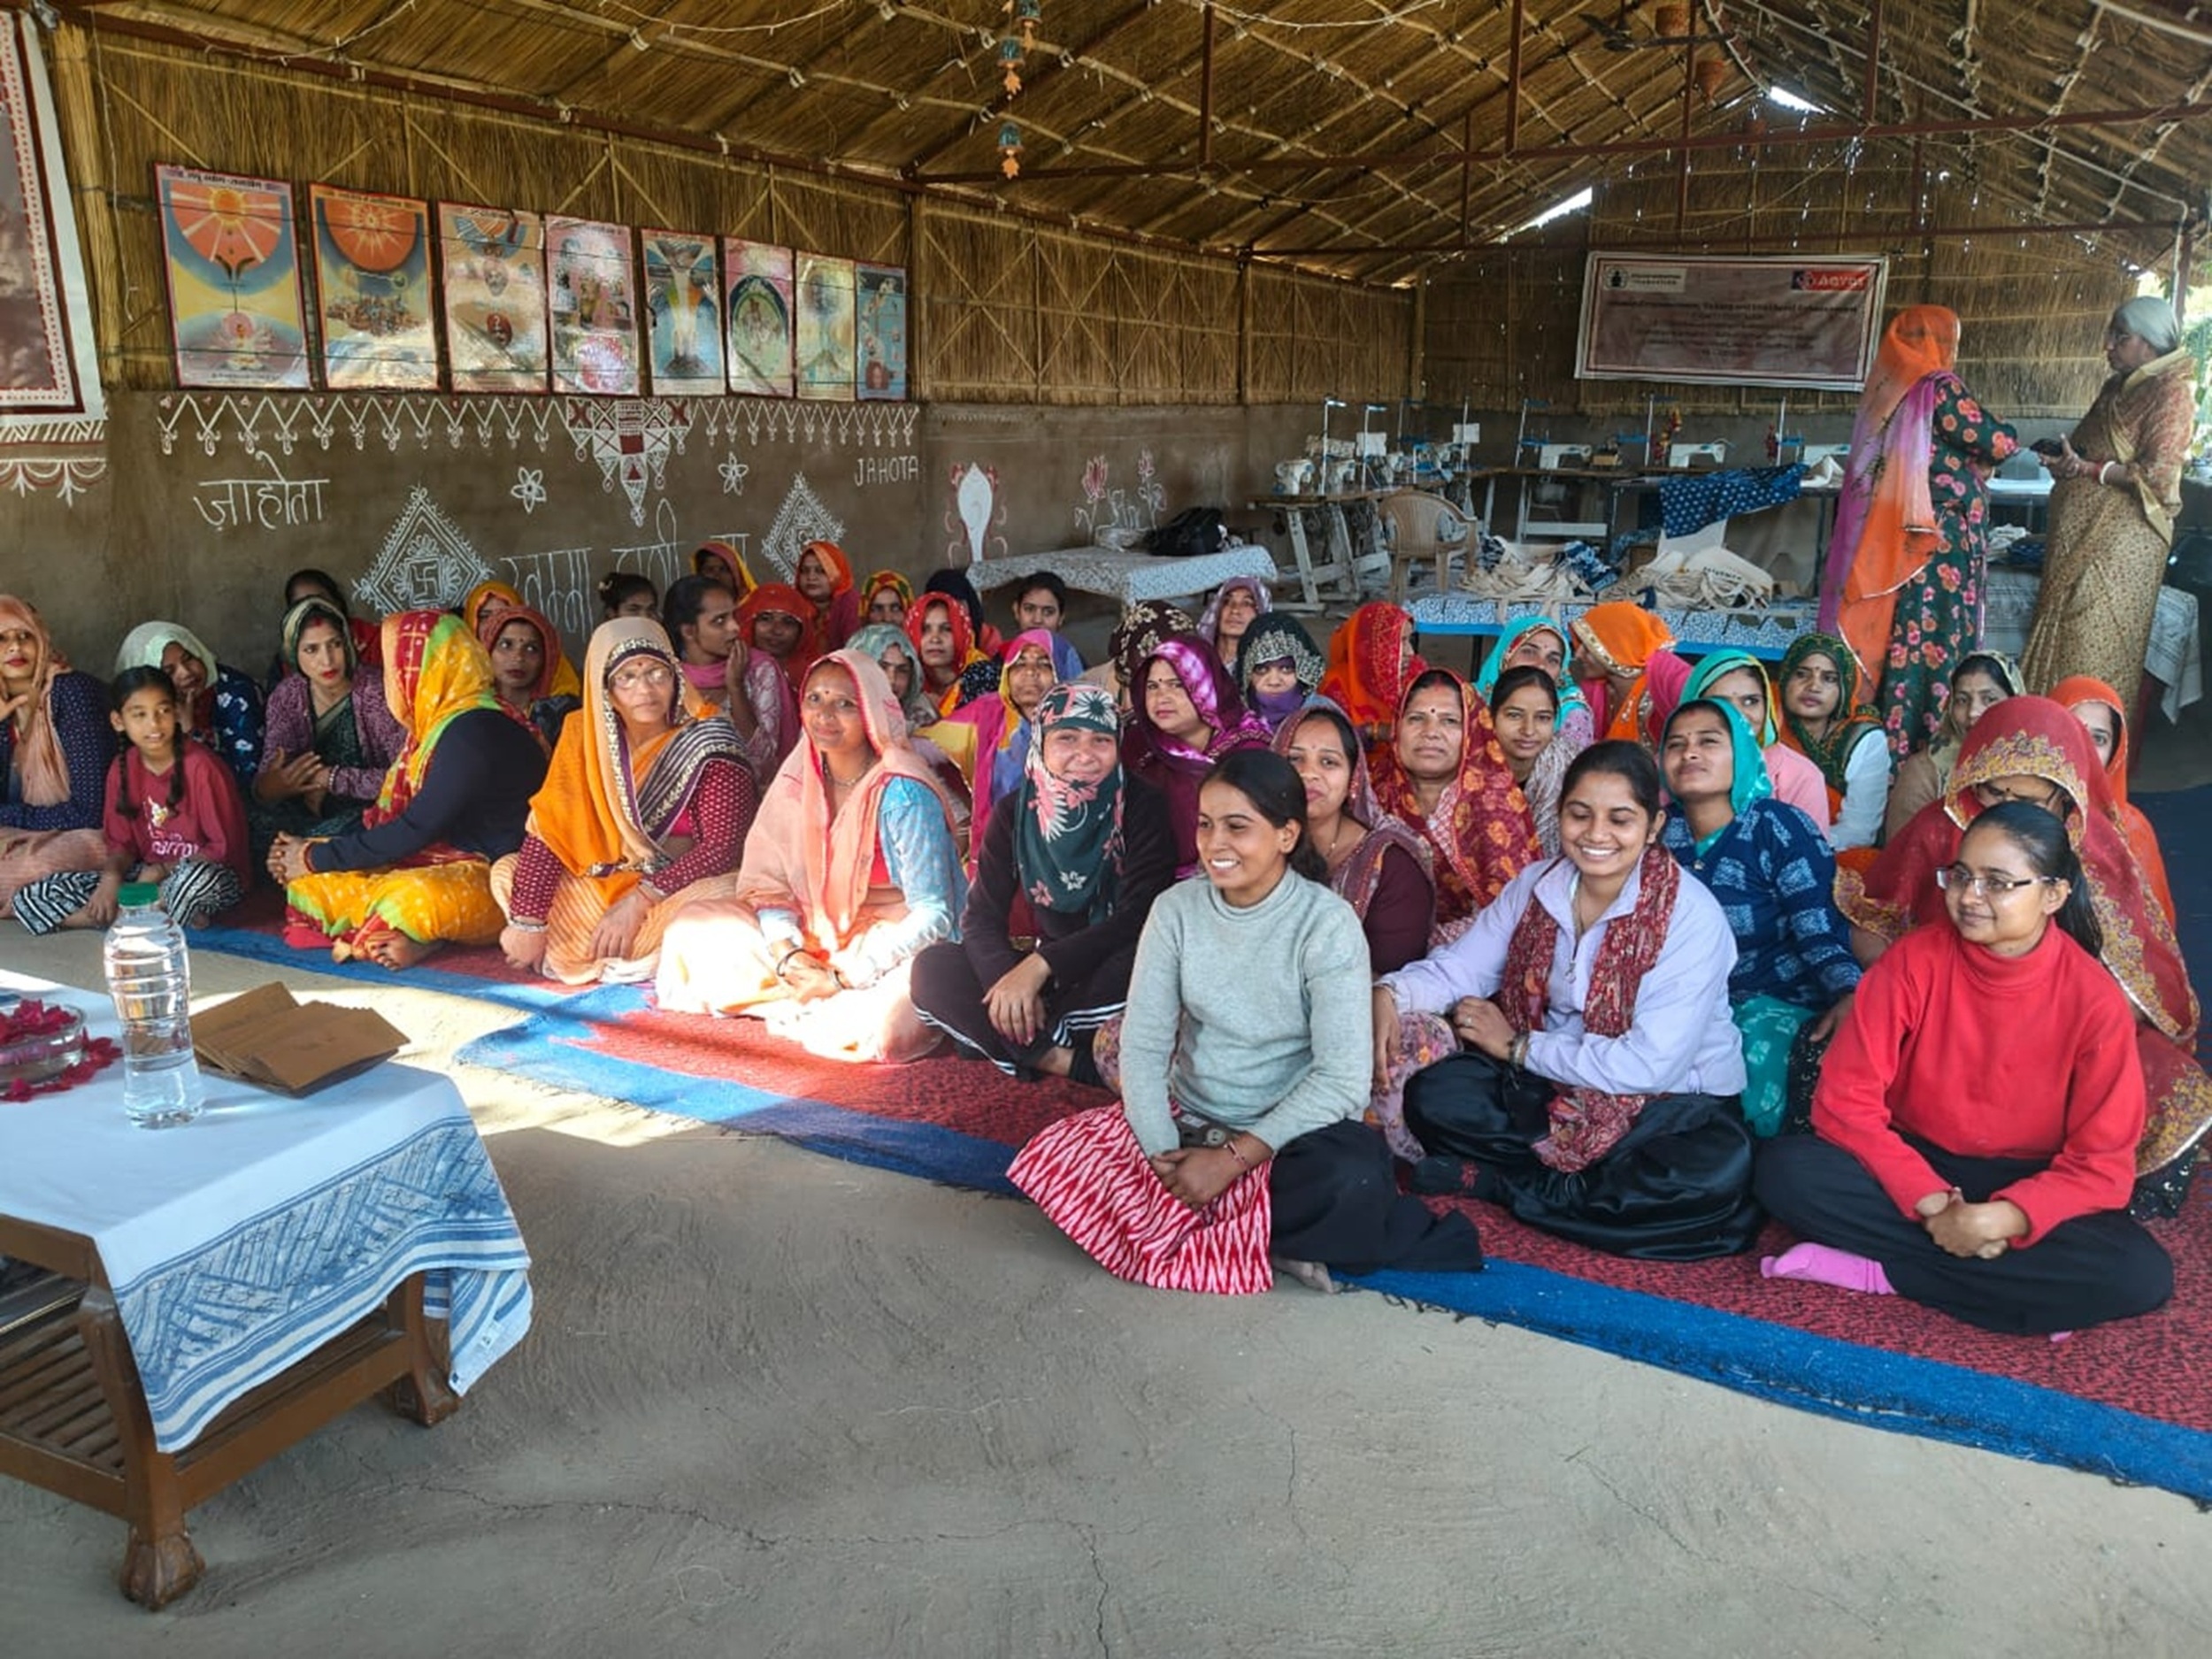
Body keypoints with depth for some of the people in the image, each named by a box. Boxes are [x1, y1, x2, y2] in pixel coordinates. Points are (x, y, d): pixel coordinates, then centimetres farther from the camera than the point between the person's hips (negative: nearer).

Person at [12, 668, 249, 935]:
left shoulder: (200, 767, -14)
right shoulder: (123, 769, 3)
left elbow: (224, 847, -12)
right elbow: (121, 842, 9)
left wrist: (162, 870, -16)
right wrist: (112, 876, -12)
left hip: (214, 875, -7)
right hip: (147, 873, 7)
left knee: (194, 877, -44)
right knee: (29, 898, -7)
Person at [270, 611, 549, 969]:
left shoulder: (476, 732, -18)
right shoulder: (439, 724, 13)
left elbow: (416, 829, -19)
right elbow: (387, 815, 13)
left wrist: (317, 858, -9)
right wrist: (308, 852, 2)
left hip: (488, 876, -10)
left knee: (415, 900, -40)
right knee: (310, 883, 6)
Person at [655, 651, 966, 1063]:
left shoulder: (902, 795, -19)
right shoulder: (797, 781, -2)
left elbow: (934, 916, -20)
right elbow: (769, 882, 0)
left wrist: (843, 978, -23)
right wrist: (789, 954, -20)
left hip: (899, 946, -5)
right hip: (820, 937, 5)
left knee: (882, 1022, -36)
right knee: (696, 927, -3)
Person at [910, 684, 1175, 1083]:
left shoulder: (1141, 805, -10)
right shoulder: (1014, 811, 0)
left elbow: (1140, 916, -20)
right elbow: (981, 916, -5)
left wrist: (1040, 964, -30)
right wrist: (1010, 981, -27)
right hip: (1047, 977, 4)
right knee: (932, 968, -18)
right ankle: (1080, 1065, -29)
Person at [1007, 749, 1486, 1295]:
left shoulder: (1327, 923, -13)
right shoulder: (1177, 909, -3)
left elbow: (1342, 1079, -18)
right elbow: (1142, 1045, -5)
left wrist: (1233, 1159, -21)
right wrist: (1164, 1159, -18)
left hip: (1287, 1134, -4)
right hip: (1185, 1120, 5)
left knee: (1351, 1181, -37)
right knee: (1049, 1160, -20)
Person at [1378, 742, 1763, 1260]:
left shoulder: (1690, 916, -19)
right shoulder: (1535, 886, -1)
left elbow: (1650, 1066, -24)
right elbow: (1458, 968, 0)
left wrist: (1518, 1046, -17)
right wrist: (1388, 993, -23)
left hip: (1674, 1103, -3)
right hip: (1557, 1090, 3)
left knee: (1713, 1177, -36)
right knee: (1433, 1097, -19)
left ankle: (1496, 1183, -18)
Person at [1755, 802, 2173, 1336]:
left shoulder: (2095, 999, -13)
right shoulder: (1914, 960, -12)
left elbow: (2102, 1162, -12)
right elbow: (1845, 1100, -14)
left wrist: (2002, 1219, -27)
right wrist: (1931, 1203, -24)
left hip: (2027, 1188, 0)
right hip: (1911, 1166, 0)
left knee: (2142, 1275, -29)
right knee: (1785, 1169, -28)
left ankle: (1879, 1271, -21)